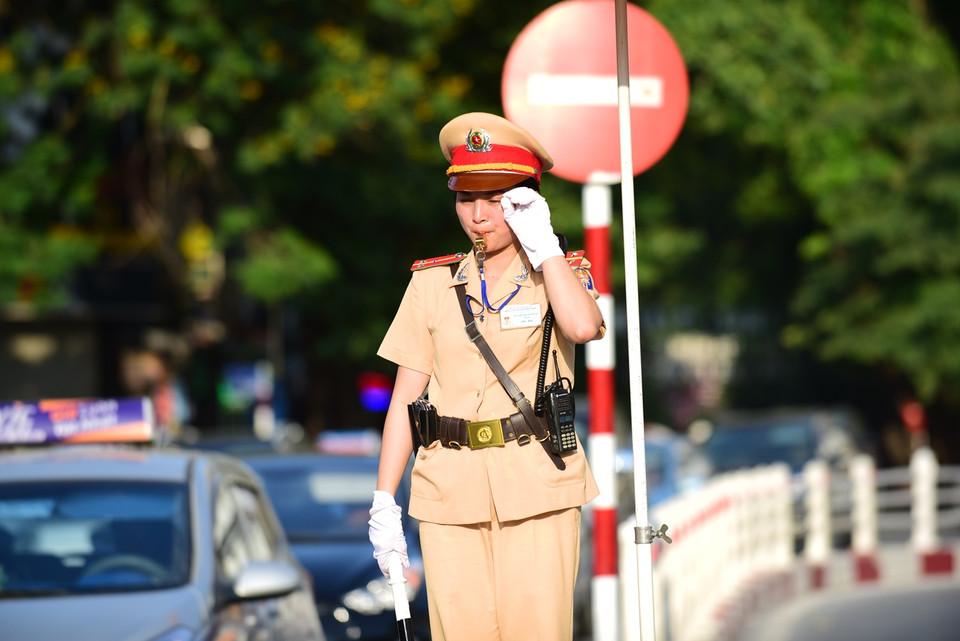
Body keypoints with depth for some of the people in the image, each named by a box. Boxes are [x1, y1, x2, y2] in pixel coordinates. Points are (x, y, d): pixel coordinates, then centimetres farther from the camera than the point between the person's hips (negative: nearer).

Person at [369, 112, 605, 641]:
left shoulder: (563, 272, 6)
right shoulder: (433, 284, 11)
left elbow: (583, 327, -18)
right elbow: (405, 398, 10)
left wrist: (541, 242, -10)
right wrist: (384, 501, 4)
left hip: (536, 484, -2)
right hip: (450, 491, 2)